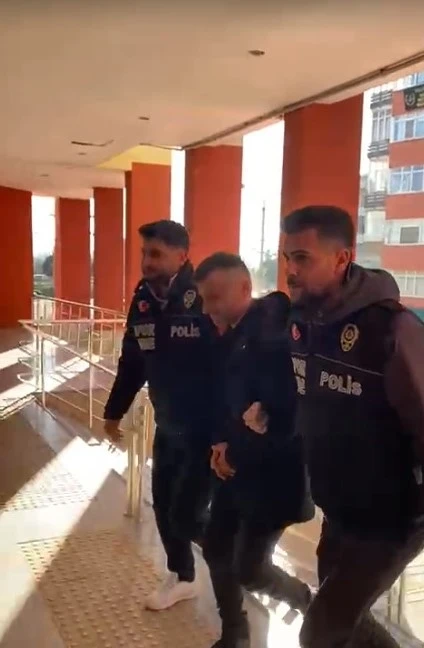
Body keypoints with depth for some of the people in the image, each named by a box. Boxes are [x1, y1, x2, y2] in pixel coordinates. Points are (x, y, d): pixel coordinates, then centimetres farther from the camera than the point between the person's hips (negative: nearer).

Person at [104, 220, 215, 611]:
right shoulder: (143, 300, 0)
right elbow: (132, 362, 11)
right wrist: (114, 411, 18)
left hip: (209, 428, -7)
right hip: (168, 426, 7)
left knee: (186, 514, -3)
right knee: (164, 506, 16)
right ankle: (182, 578, 40)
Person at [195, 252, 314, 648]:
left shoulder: (275, 329, -22)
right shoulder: (231, 336, 4)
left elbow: (288, 407, -27)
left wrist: (237, 450, -15)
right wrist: (221, 443, -4)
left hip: (274, 471, -8)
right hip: (237, 465, 8)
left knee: (249, 569, -1)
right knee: (216, 549, 15)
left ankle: (314, 607, 29)